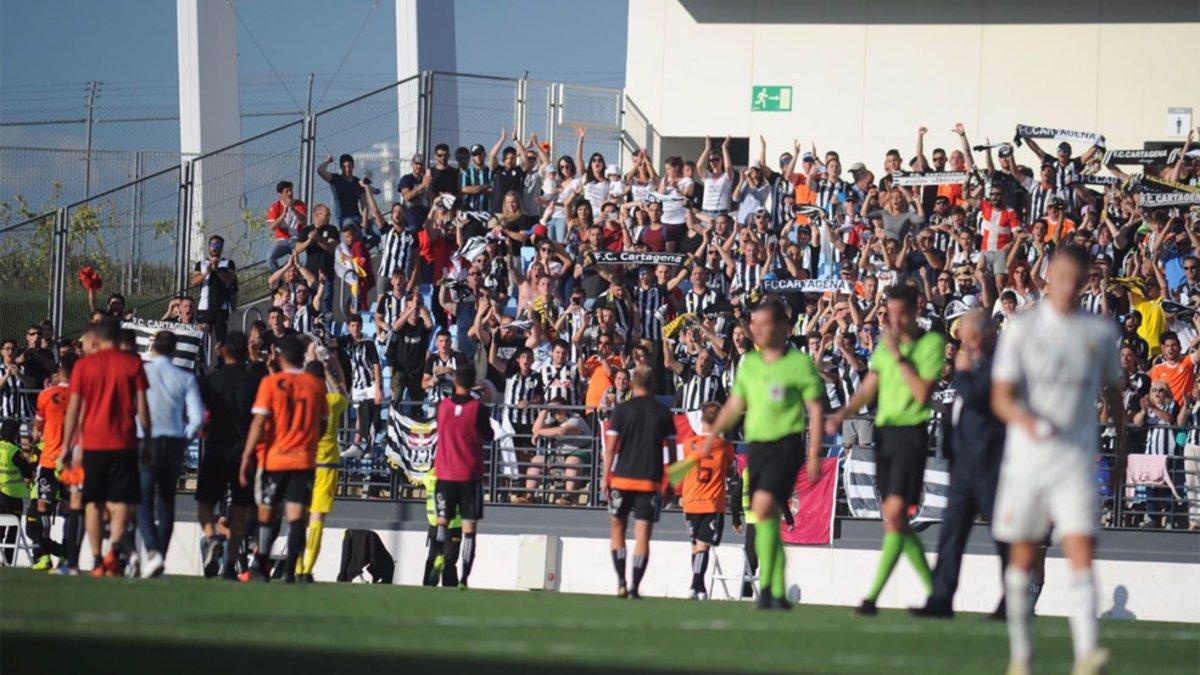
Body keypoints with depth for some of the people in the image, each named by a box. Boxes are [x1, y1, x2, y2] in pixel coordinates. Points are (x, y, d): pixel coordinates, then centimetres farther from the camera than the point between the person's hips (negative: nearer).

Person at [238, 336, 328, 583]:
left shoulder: (271, 383, -5)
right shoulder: (316, 385, 4)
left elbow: (259, 423, -9)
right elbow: (322, 425, 10)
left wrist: (247, 456, -4)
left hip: (273, 459, -1)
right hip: (304, 460, 1)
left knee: (267, 513, 12)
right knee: (296, 515, -3)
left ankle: (261, 565, 17)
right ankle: (290, 569, -12)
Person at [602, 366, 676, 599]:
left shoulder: (621, 410, -1)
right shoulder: (663, 413, 3)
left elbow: (611, 447, -3)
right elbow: (672, 448, 6)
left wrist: (605, 477, 3)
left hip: (623, 478, -1)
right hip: (651, 481, 1)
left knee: (617, 528, 14)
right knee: (642, 534, 1)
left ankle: (621, 582, 5)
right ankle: (635, 586, -7)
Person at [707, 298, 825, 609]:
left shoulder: (800, 363, -3)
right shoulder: (749, 363, 13)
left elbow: (815, 410, -3)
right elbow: (734, 405, 19)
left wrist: (814, 455, -8)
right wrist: (713, 435, 7)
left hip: (786, 446, -6)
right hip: (756, 444, 6)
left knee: (764, 505, -23)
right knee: (764, 521, 6)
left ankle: (767, 586, -23)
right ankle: (778, 593, 13)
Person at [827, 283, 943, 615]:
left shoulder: (932, 343, -6)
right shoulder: (886, 343, 13)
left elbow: (922, 392, -15)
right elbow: (868, 388, 15)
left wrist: (899, 356, -15)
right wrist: (841, 414, 1)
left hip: (911, 432, -7)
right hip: (884, 430, 7)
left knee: (895, 513, -14)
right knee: (895, 520, 7)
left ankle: (873, 595, -19)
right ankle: (933, 591, 17)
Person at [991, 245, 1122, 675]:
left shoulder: (1101, 332, 6)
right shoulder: (1022, 328, 0)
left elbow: (1112, 390, 21)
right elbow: (1001, 397, -7)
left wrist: (1122, 444, 25)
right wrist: (1026, 420, -28)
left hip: (1077, 462, 0)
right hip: (1026, 458, 0)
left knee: (1081, 555, -14)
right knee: (1023, 559, 7)